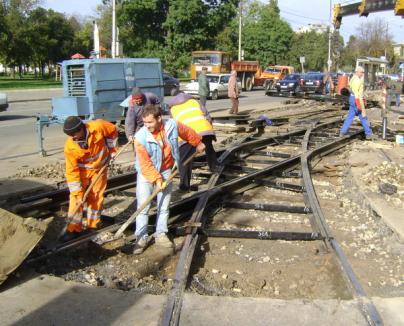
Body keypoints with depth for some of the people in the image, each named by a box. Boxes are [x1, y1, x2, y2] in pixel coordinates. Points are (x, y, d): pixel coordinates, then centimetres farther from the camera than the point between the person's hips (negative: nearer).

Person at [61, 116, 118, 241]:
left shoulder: (98, 127, -31)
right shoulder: (70, 147, -28)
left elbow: (113, 131, -7)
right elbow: (72, 171, -22)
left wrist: (111, 150, -3)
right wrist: (77, 194, -22)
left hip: (99, 168, 1)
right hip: (82, 170, -1)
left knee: (96, 197, 7)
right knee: (76, 199, -5)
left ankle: (93, 227, 21)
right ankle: (74, 229, 8)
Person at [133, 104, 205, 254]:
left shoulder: (172, 125, -18)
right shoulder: (141, 137, -27)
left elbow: (187, 132, 4)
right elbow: (145, 164, -23)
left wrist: (198, 143, 19)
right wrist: (156, 179, -26)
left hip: (166, 171, 3)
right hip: (146, 173, -3)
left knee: (164, 206, 9)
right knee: (143, 206, -6)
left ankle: (160, 235, 22)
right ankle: (141, 238, 5)